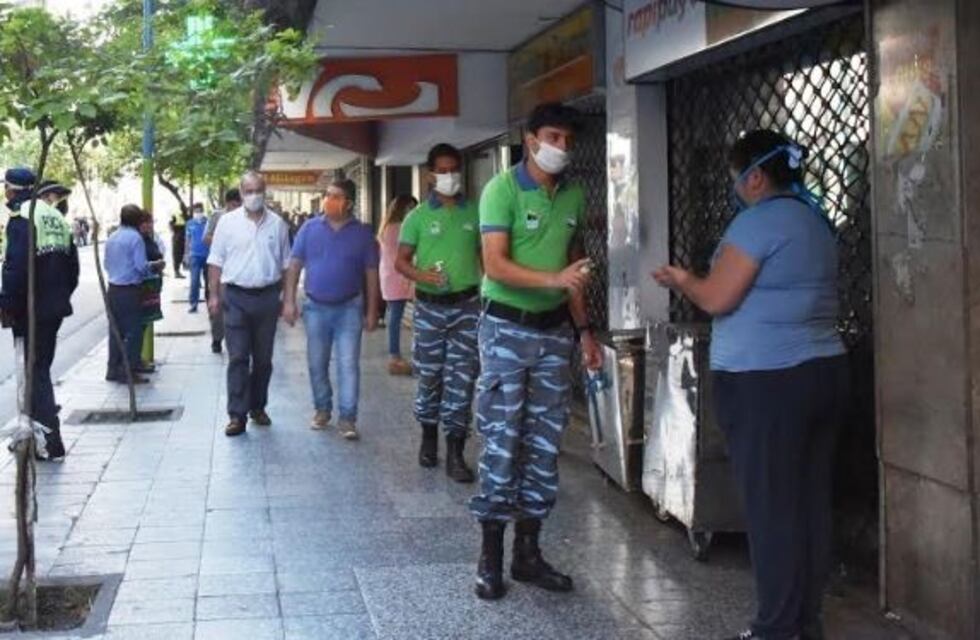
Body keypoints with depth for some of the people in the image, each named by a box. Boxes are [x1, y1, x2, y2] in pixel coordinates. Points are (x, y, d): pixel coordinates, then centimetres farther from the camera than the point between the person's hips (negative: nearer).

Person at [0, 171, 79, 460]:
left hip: (30, 309, -8)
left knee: (34, 372, -2)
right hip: (55, 306, 8)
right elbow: (72, 264, 16)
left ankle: (50, 442, -3)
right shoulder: (55, 216, 13)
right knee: (41, 368, 17)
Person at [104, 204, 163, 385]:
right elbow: (141, 266, -16)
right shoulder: (135, 237, -12)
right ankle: (127, 373, -1)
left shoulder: (111, 238, 11)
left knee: (116, 330, 14)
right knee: (133, 332, -1)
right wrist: (156, 266, 2)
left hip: (113, 290, 8)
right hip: (130, 291, -8)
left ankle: (113, 370, 18)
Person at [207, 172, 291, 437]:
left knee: (263, 358, 11)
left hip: (267, 296, 2)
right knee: (238, 358, -5)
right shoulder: (228, 222, 1)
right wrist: (214, 295, -3)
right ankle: (237, 415, -5)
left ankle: (258, 407, 25)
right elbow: (216, 262, 3)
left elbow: (285, 264, 9)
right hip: (236, 297, -2)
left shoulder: (277, 224, 5)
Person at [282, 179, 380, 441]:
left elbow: (371, 274, 1)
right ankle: (322, 409, 27)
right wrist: (289, 301, -4)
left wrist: (371, 312, -2)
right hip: (315, 307, 2)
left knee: (348, 365, -6)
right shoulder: (310, 228, 1)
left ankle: (347, 418, -3)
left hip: (349, 308, -2)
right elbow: (295, 265, 3)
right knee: (317, 364, 11)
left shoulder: (362, 233, -2)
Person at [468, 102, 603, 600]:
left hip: (554, 330, 6)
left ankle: (528, 552, 17)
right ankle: (490, 556, 5)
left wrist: (584, 330, 14)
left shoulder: (574, 196, 9)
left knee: (544, 444, 8)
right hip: (507, 328, -6)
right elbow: (495, 264, -19)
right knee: (501, 442, -4)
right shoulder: (502, 190, -10)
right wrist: (554, 279, -31)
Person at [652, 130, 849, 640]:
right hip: (822, 371, 9)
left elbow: (717, 299, -13)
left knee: (771, 506, -2)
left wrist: (683, 282, 6)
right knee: (810, 501, 11)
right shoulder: (814, 220, 15)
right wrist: (696, 283, 23)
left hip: (766, 382, -9)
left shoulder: (758, 220, -12)